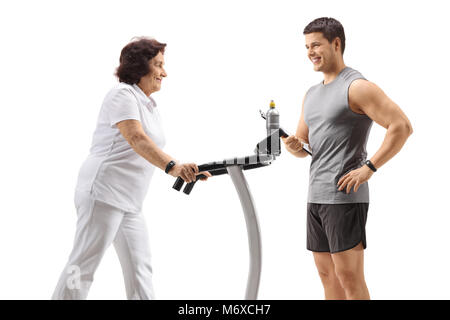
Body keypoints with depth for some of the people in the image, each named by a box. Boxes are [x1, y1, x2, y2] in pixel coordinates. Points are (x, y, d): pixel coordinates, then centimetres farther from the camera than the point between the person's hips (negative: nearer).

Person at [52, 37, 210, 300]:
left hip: (130, 201, 10)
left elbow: (153, 150, 20)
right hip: (103, 192, -10)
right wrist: (172, 166, -40)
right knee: (83, 265, -7)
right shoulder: (123, 94, -11)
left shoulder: (151, 107, 19)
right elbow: (136, 139, -27)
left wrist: (185, 170, 8)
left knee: (140, 269, 7)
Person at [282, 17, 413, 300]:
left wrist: (369, 168, -19)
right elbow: (304, 144, 23)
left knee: (349, 277, -6)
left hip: (345, 196, -8)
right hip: (316, 196, 9)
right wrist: (294, 146, -1)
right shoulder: (312, 94, 17)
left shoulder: (357, 87, -9)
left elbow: (402, 126, -16)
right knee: (327, 274, 13)